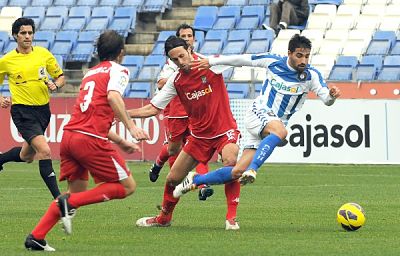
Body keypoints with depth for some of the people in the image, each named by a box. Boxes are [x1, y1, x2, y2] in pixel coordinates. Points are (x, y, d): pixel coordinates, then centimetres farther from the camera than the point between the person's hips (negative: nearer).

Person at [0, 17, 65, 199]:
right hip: (23, 111, -5)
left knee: (27, 156, 19)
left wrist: (55, 85, -10)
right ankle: (58, 198, -20)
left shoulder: (43, 54, 3)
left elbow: (61, 77, 12)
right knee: (45, 151, -22)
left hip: (43, 110, 5)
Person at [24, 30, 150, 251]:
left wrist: (120, 142, 37)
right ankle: (70, 203, -11)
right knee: (127, 186, 2)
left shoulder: (90, 73, 27)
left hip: (69, 134, 8)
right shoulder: (118, 70, 4)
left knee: (78, 190, 19)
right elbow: (113, 96, -19)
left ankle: (36, 237, 6)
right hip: (91, 140, -8)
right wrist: (131, 127, -22)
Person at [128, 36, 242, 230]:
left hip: (224, 131, -4)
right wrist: (121, 113, -9)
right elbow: (152, 109, 1)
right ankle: (164, 218, 33)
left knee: (230, 163, -34)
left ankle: (231, 218, -25)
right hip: (199, 135, 4)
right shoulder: (175, 81, -3)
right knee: (172, 179, 6)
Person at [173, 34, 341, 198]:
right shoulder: (273, 62, -7)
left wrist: (332, 95, -37)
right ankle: (252, 170, -47)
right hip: (258, 114, -3)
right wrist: (211, 61, 9)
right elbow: (241, 60, 4)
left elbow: (326, 99, -13)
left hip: (277, 122, 3)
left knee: (237, 172, -3)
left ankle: (195, 180, 15)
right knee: (280, 131, -39)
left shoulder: (311, 75, -7)